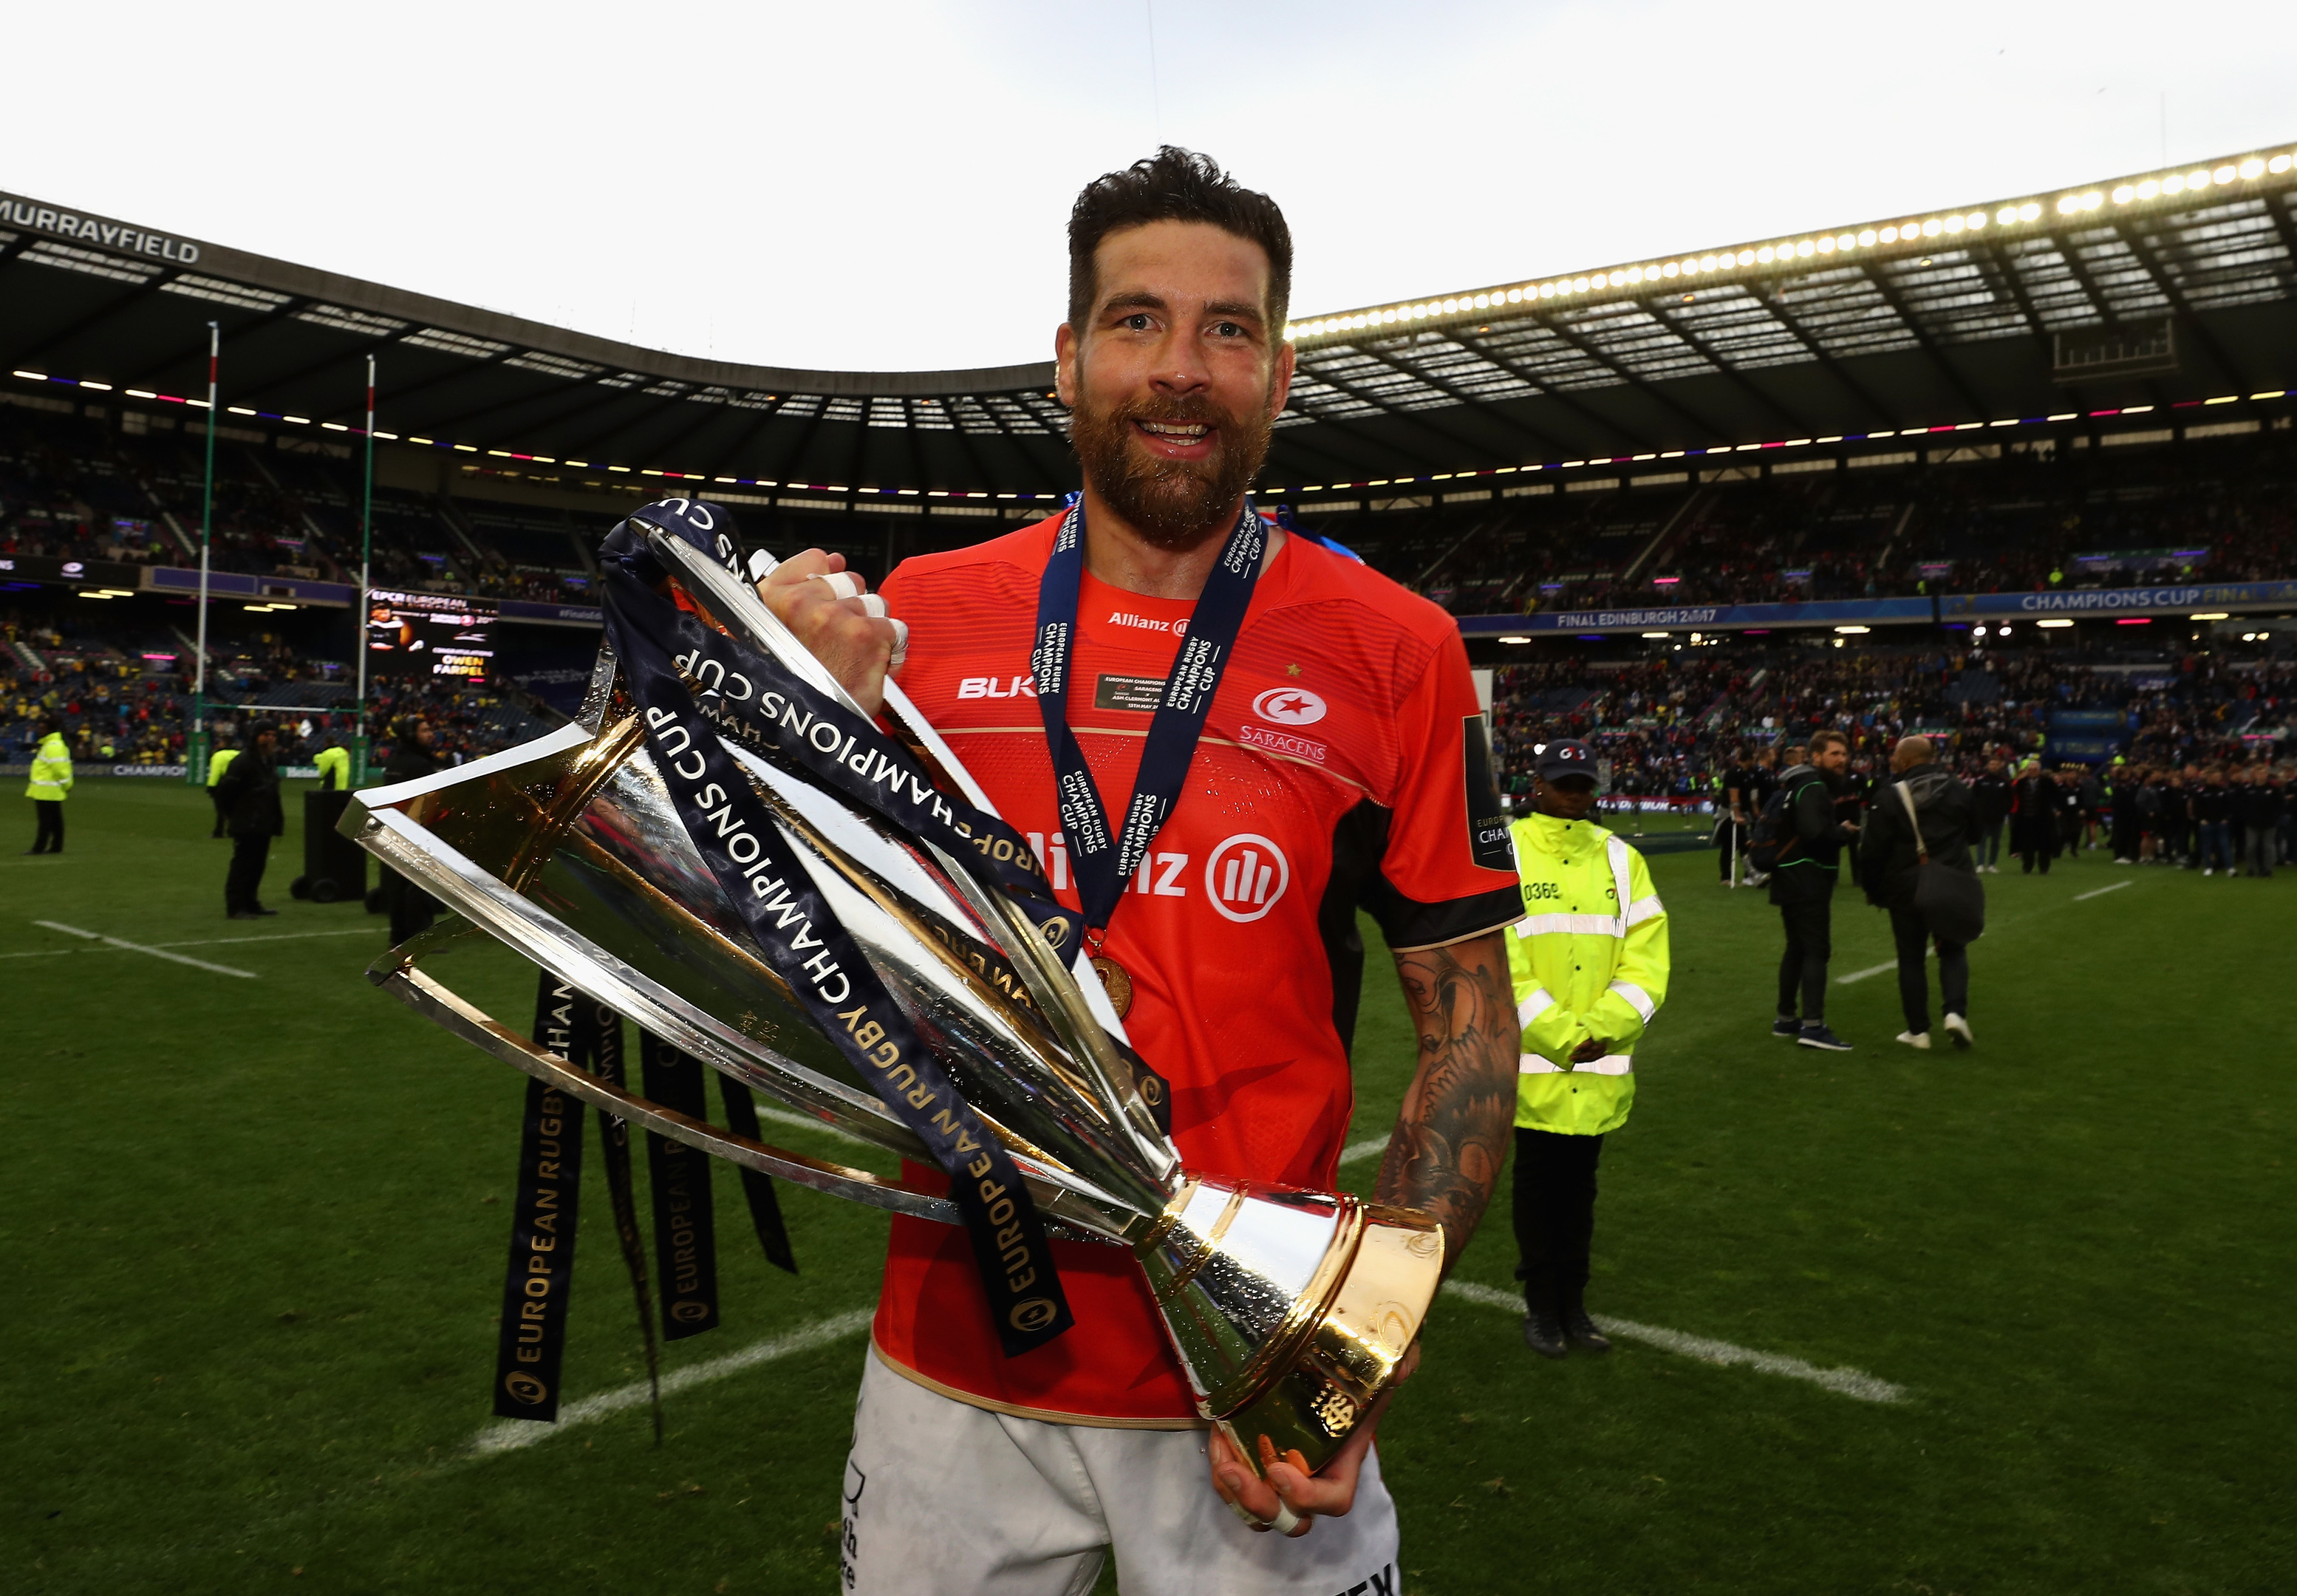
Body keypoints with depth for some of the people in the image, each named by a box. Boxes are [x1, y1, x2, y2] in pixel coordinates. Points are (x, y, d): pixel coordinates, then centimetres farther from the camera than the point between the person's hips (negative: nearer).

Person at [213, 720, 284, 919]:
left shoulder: (269, 763, 17)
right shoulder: (242, 761, -12)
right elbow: (225, 791, -13)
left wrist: (277, 820, 16)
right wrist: (236, 814, -5)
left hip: (263, 827, 9)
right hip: (247, 826, -9)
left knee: (257, 865, 13)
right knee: (243, 864, -8)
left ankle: (251, 904, 22)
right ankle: (236, 907, -6)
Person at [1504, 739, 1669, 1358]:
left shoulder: (1621, 859, 7)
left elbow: (1646, 957, 3)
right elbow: (1496, 963, -11)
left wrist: (1604, 1028, -10)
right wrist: (1559, 1035, -15)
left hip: (1601, 1061, 3)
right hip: (1531, 1061, -3)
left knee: (1579, 1182, 13)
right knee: (1536, 1181, 8)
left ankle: (1573, 1303, 26)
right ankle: (1541, 1306, 22)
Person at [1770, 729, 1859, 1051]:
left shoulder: (1815, 786, 20)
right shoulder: (1813, 788, -14)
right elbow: (1815, 833, -27)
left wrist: (1840, 829, 2)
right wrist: (1848, 833, -13)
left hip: (1795, 881, 11)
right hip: (1807, 882, -11)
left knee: (1797, 949, 16)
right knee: (1817, 950, -12)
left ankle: (1785, 1019, 23)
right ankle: (1813, 1025, -15)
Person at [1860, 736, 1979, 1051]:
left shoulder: (1889, 797, -11)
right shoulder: (1958, 789, 2)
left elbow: (1874, 849, -11)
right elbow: (1974, 834, 15)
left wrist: (1873, 890, 2)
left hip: (1905, 888, -2)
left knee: (1911, 958, 7)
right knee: (1953, 950, 14)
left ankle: (1918, 1030, 9)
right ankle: (1956, 1011, -6)